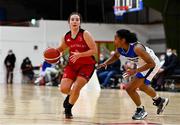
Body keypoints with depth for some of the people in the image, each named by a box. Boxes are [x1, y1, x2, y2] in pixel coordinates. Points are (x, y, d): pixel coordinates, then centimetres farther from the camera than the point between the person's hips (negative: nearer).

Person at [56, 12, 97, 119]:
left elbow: (94, 50, -19)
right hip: (72, 64, 4)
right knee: (63, 88, -9)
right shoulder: (66, 37, -1)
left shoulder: (85, 34, -16)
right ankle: (71, 95, 30)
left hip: (87, 65, -4)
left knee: (76, 88, -15)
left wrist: (79, 55, -28)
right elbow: (61, 48, 18)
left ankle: (68, 109, 11)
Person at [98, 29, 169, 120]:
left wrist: (135, 71, -38)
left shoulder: (136, 48, -37)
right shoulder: (120, 48, -16)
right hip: (143, 64, 9)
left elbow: (152, 63, -33)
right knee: (141, 86, 31)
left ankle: (141, 111, 7)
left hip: (152, 65, -9)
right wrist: (106, 63, -9)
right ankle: (160, 101, 54)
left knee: (130, 88, -14)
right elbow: (115, 56, 9)